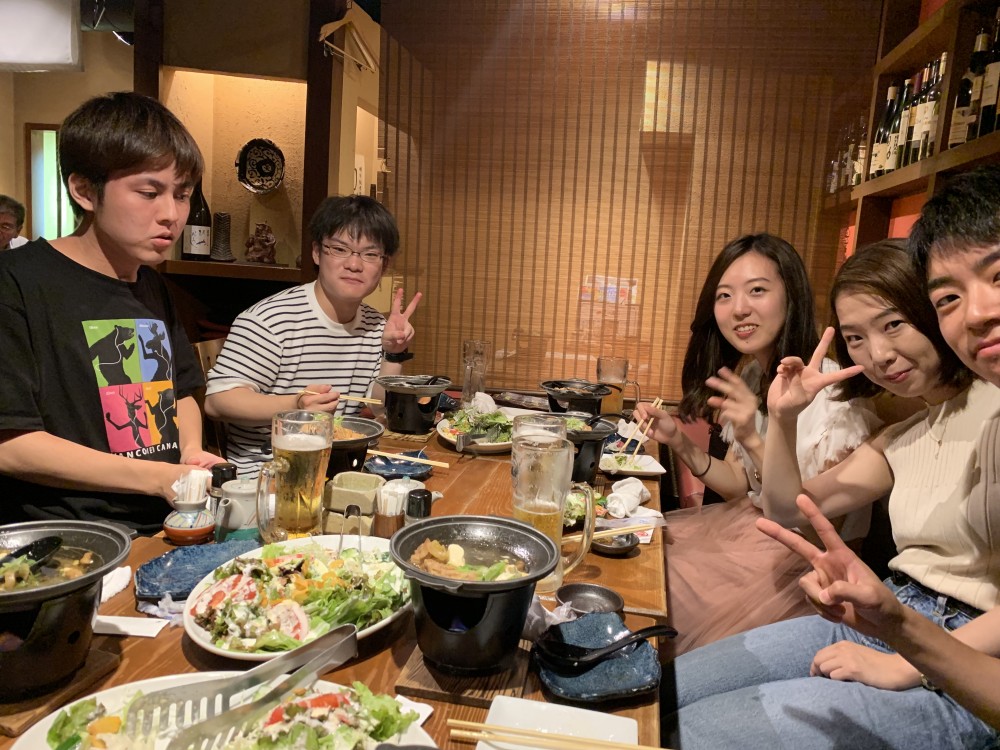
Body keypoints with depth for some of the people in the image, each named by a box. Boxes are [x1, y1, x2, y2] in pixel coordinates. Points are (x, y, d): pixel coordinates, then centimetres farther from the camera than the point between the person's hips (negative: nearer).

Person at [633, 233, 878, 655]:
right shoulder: (749, 377, 1)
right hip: (750, 523, 7)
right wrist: (679, 442, -10)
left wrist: (755, 441, -33)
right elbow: (741, 485, 6)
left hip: (803, 557, -7)